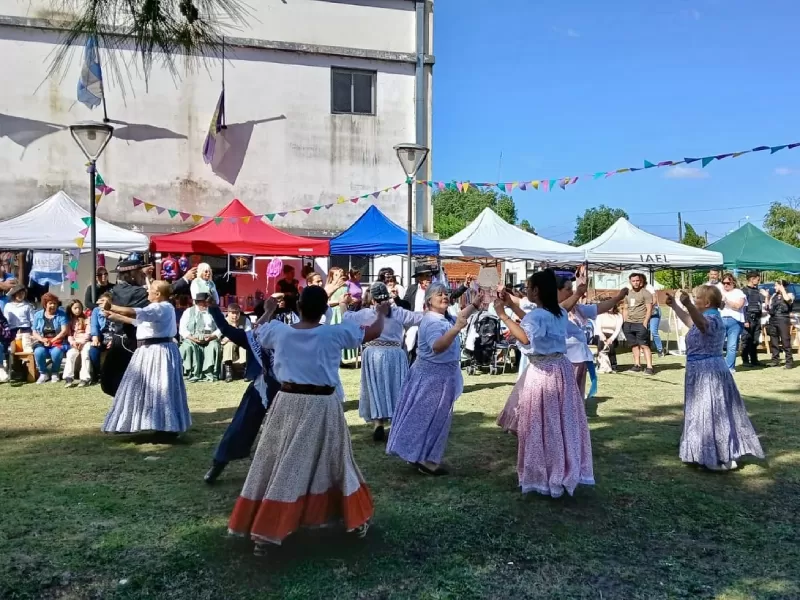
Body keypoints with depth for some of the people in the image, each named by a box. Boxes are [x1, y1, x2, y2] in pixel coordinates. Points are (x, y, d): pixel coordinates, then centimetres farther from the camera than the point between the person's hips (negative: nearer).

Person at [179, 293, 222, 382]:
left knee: (214, 345, -33)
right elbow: (182, 329, 2)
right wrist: (191, 337, -17)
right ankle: (194, 374, -31)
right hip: (192, 340, 0)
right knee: (187, 346, -33)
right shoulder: (188, 312, 11)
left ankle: (210, 374, -33)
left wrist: (212, 336, -18)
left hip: (209, 339, 0)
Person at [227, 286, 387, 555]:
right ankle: (356, 520, 29)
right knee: (336, 463, 14)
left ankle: (264, 531, 11)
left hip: (288, 403, 2)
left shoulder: (279, 331, -3)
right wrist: (382, 312, 25)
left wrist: (268, 310, 39)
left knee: (279, 466, 10)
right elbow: (374, 332, 4)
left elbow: (258, 332, 21)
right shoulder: (335, 334, -9)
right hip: (321, 406, -2)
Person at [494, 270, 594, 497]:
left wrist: (503, 315, -31)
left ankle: (543, 476, 13)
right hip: (561, 368, 8)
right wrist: (512, 305, 20)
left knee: (542, 426, 3)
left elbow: (526, 337, -38)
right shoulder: (561, 313, 7)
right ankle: (566, 470, 28)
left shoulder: (537, 314, -19)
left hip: (542, 373, -8)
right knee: (563, 422, 17)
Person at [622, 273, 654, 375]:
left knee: (644, 345, -9)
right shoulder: (628, 293, 17)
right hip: (629, 323, 6)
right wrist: (624, 322, 12)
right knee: (634, 345, 9)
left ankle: (649, 367, -10)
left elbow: (649, 309, -7)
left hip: (641, 324, -6)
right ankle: (637, 365, 16)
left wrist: (645, 322, -15)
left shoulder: (646, 293, -2)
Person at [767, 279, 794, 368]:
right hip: (773, 319, 6)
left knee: (785, 341, -9)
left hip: (783, 319, -6)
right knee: (774, 341, 6)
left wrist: (782, 289, -9)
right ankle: (775, 359, 11)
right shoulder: (774, 295, 19)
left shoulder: (789, 294, 3)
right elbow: (769, 306, 17)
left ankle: (789, 361, -7)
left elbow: (787, 299, -21)